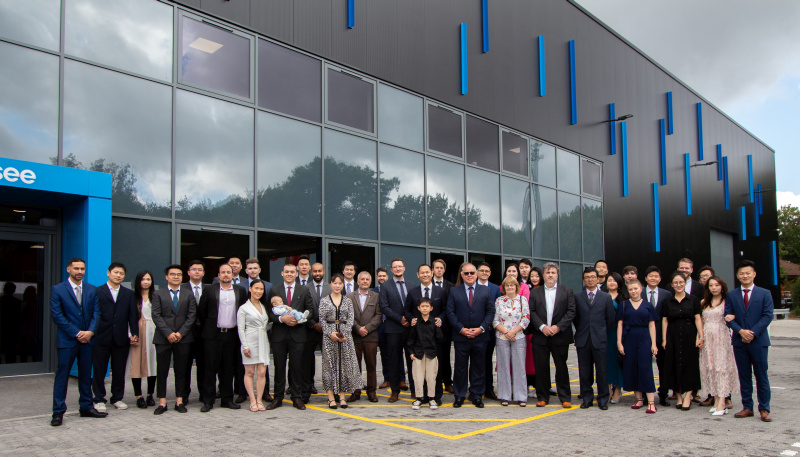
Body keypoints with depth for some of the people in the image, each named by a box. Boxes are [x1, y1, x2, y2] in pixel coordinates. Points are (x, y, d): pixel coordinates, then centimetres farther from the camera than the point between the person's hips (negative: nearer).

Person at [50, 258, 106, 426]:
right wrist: (77, 333, -12)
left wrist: (90, 332, -11)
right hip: (67, 340, -4)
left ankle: (86, 407, 20)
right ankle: (58, 412, 7)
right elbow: (57, 316, -8)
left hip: (87, 339, 4)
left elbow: (96, 312, 6)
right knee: (62, 375, 0)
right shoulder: (58, 290, -2)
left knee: (86, 375, 10)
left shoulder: (92, 290, 9)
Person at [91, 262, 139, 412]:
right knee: (99, 370, 5)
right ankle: (99, 399, 17)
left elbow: (133, 316, 8)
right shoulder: (97, 291, 3)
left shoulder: (129, 294, 11)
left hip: (121, 338, 2)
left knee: (119, 370, 7)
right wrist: (92, 333, -9)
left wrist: (134, 334, -1)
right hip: (101, 338, -2)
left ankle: (117, 398, 20)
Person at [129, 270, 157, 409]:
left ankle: (150, 395, 13)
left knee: (152, 362, 3)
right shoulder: (133, 296, 4)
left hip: (153, 331, 2)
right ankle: (139, 396, 4)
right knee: (137, 362, -2)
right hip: (138, 331, -2)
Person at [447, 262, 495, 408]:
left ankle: (477, 395, 19)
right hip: (461, 337, -1)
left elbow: (490, 311, 3)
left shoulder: (486, 291, 7)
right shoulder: (454, 291, 5)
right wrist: (461, 329, -11)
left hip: (480, 336, 1)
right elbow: (450, 312, 0)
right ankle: (459, 396, 16)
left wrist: (481, 328, -9)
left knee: (478, 367, 8)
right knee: (460, 367, 5)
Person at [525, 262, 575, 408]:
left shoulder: (567, 291, 6)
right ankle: (542, 397, 14)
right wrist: (542, 327, -11)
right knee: (541, 368, 4)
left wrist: (558, 327, -12)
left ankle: (565, 398, 12)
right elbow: (532, 312, 3)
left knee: (561, 367, 3)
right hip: (540, 337, 1)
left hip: (560, 336, -1)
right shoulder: (535, 292, 9)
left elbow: (571, 312, -1)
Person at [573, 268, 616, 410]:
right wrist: (580, 332, 6)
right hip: (583, 340, 1)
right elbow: (575, 318, 10)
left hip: (600, 340, 0)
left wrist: (602, 333, 9)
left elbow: (611, 319, 9)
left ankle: (603, 399, 13)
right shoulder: (577, 297, 6)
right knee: (584, 371, 5)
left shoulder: (606, 297, 7)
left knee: (602, 371, 2)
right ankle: (587, 398, 16)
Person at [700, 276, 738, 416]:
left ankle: (722, 404, -12)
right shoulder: (704, 303, 14)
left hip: (722, 337, -5)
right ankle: (716, 401, 8)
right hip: (707, 338, 5)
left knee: (721, 367, -9)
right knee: (710, 368, 2)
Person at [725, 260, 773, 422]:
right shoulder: (731, 295, 8)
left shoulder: (765, 294, 3)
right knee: (744, 376, 8)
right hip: (739, 341, 2)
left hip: (759, 341, -2)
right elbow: (728, 317, 3)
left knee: (761, 376, 2)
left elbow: (768, 315, -5)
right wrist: (741, 331, -13)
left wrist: (753, 333, -14)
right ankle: (747, 407, 15)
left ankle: (764, 409, 10)